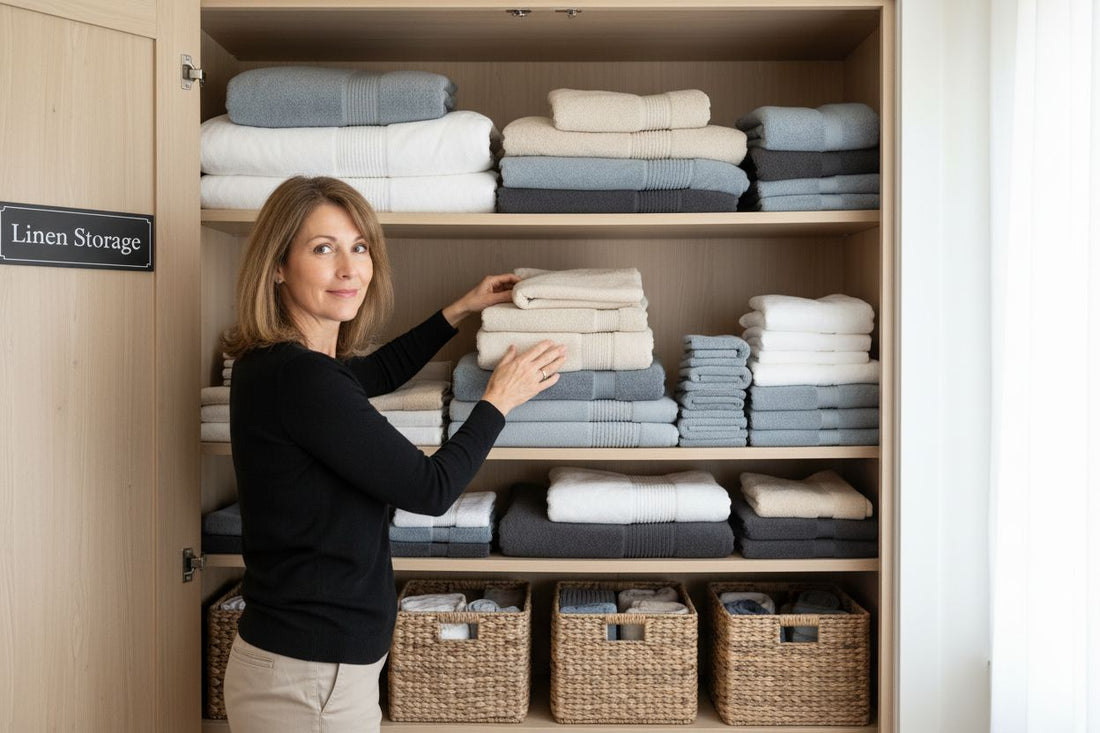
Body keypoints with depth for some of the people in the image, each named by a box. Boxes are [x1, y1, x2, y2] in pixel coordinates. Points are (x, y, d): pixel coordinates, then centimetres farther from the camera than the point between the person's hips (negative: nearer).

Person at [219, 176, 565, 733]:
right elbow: (430, 488, -19)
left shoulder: (277, 364, 3)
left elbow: (380, 372, 24)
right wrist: (499, 400, -5)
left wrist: (460, 310, 26)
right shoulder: (300, 379, -25)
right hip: (308, 678, -9)